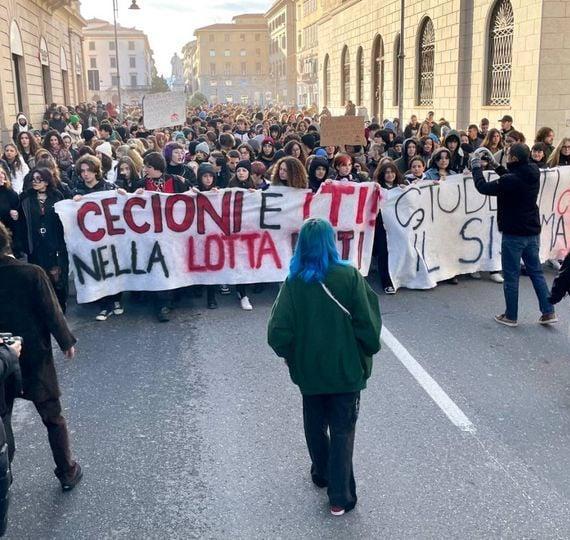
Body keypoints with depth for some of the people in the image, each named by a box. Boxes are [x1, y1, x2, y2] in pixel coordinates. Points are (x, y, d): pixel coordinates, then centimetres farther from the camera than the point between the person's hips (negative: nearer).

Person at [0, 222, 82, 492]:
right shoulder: (32, 273, -17)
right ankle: (67, 472, 25)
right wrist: (67, 342, 1)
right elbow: (52, 312, -13)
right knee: (53, 418, 14)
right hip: (35, 358, -1)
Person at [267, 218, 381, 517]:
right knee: (342, 431, 8)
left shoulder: (294, 281, -11)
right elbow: (367, 322, -12)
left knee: (315, 425, 22)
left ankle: (321, 473, 41)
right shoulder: (349, 276, -14)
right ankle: (340, 498, 10)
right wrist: (369, 350, 6)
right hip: (345, 368, -2)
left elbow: (278, 332, -13)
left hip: (309, 369, 2)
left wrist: (291, 356, 5)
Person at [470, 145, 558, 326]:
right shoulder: (533, 175, 1)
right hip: (532, 232, 7)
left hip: (514, 234, -7)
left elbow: (483, 187, -17)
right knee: (536, 272, 15)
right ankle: (549, 312, 17)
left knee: (511, 276, 4)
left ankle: (511, 316, 14)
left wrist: (476, 166, -5)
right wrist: (494, 164, 17)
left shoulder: (511, 180, -23)